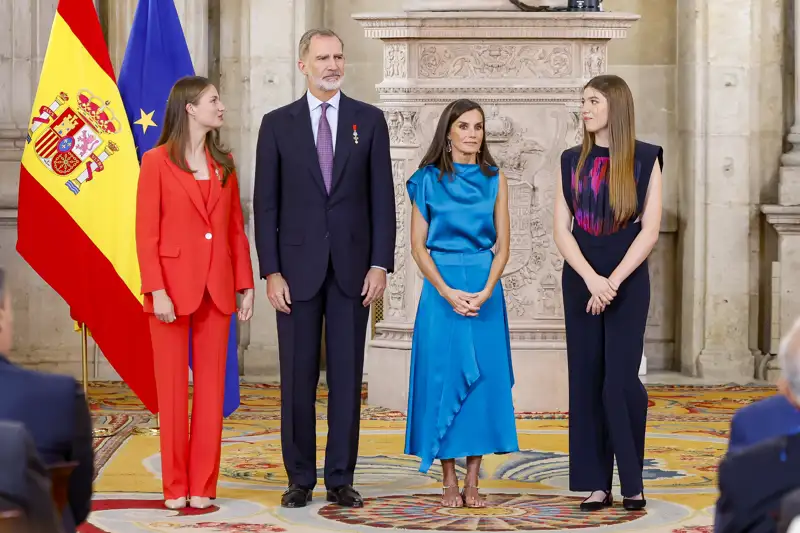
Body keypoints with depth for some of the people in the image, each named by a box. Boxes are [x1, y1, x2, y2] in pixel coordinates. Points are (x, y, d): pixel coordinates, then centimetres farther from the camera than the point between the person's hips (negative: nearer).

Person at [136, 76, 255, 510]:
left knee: (211, 387, 5)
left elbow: (236, 228, 11)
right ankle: (175, 487, 9)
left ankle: (203, 485, 10)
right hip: (173, 288, -4)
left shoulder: (223, 164, 11)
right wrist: (157, 290, -15)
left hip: (216, 290, 4)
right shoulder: (157, 161, -4)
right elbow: (146, 233, -7)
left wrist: (245, 284, 3)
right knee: (172, 388, 2)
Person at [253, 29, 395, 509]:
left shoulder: (369, 120, 5)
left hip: (352, 267, 0)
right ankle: (300, 478, 12)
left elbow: (382, 198, 3)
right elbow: (266, 204, 2)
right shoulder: (277, 124, 4)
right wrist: (271, 271, -5)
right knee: (298, 378, 3)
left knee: (347, 377, 3)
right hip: (297, 268, 0)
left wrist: (381, 264, -5)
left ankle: (341, 478, 10)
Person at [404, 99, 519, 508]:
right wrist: (447, 291, -14)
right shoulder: (428, 180, 2)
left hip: (485, 292, 2)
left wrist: (485, 292, -11)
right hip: (441, 290, -2)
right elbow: (418, 245, -1)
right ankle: (449, 482, 6)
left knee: (483, 378, 0)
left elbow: (502, 244, 4)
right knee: (443, 377, -1)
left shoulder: (494, 180, 7)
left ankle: (472, 482, 6)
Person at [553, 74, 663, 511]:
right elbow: (561, 230, 1)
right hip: (580, 280, 3)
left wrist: (612, 281, -14)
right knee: (586, 381, 1)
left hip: (628, 282, -3)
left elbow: (650, 230, -6)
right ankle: (596, 483, 6)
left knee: (620, 381, -10)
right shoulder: (572, 161, 8)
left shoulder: (644, 160, -1)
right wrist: (591, 278, -13)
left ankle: (633, 482, 2)